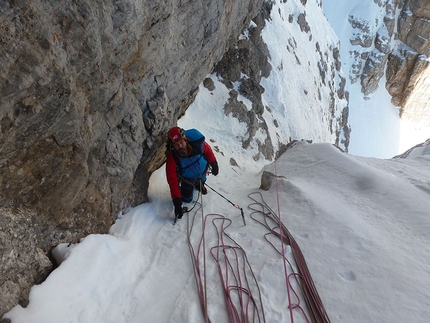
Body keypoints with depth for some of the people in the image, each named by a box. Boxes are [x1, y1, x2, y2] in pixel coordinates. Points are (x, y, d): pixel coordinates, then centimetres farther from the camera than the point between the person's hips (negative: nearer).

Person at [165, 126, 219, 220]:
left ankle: (199, 185, 66)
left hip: (202, 171, 1)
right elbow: (172, 180, -37)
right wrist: (177, 201, -38)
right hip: (187, 179, -1)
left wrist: (214, 164, -1)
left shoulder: (197, 143, -39)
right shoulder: (172, 158, -40)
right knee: (187, 199, 13)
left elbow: (208, 150, -16)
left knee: (201, 181, 32)